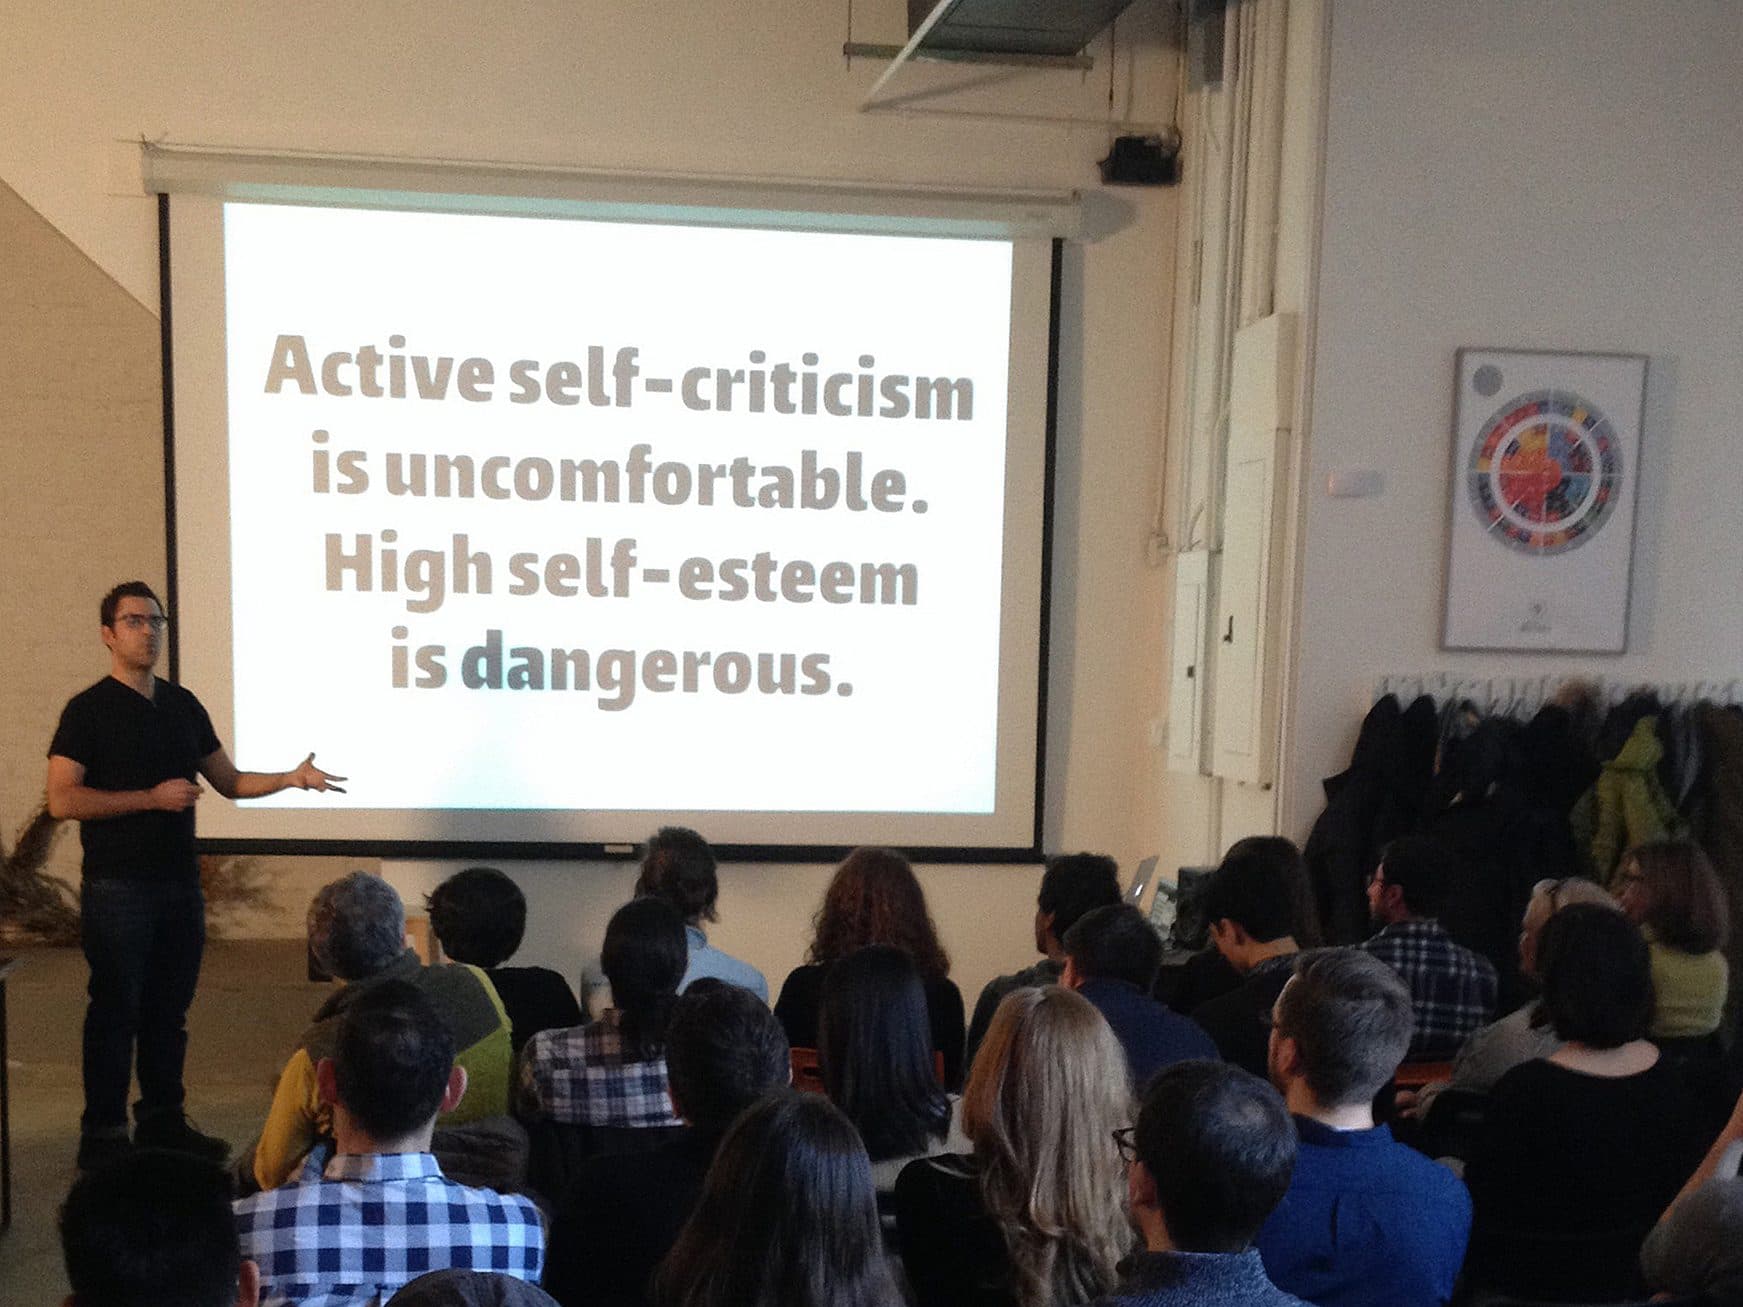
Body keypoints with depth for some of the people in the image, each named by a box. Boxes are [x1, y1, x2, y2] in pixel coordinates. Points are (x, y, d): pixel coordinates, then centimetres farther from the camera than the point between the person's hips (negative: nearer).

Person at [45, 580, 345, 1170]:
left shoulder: (182, 706, 12)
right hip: (118, 886, -5)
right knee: (115, 1010, 1)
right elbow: (62, 800, -13)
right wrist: (154, 797, -18)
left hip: (179, 882, 5)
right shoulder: (89, 709, -5)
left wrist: (291, 778, 0)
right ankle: (102, 1134, 12)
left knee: (169, 1009, 12)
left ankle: (164, 1121, 23)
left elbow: (229, 781, 15)